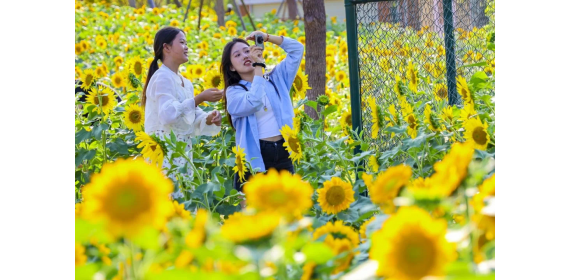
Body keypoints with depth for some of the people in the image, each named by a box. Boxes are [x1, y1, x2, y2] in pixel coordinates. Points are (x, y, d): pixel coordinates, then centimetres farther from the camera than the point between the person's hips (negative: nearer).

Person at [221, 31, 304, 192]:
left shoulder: (276, 79, 13)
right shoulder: (234, 91, 2)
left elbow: (297, 49, 12)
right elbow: (253, 103, -19)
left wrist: (268, 37, 1)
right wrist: (258, 66, -12)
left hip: (283, 154, 3)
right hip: (255, 158, -3)